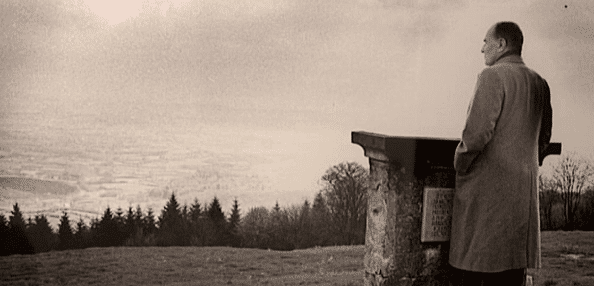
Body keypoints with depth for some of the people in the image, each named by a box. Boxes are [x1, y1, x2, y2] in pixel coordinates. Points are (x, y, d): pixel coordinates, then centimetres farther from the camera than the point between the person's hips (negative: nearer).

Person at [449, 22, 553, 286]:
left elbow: (477, 133, -19)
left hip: (487, 187, -7)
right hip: (525, 188, 8)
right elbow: (543, 138, 18)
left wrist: (459, 165, -4)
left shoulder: (493, 76, -11)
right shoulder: (539, 83, 12)